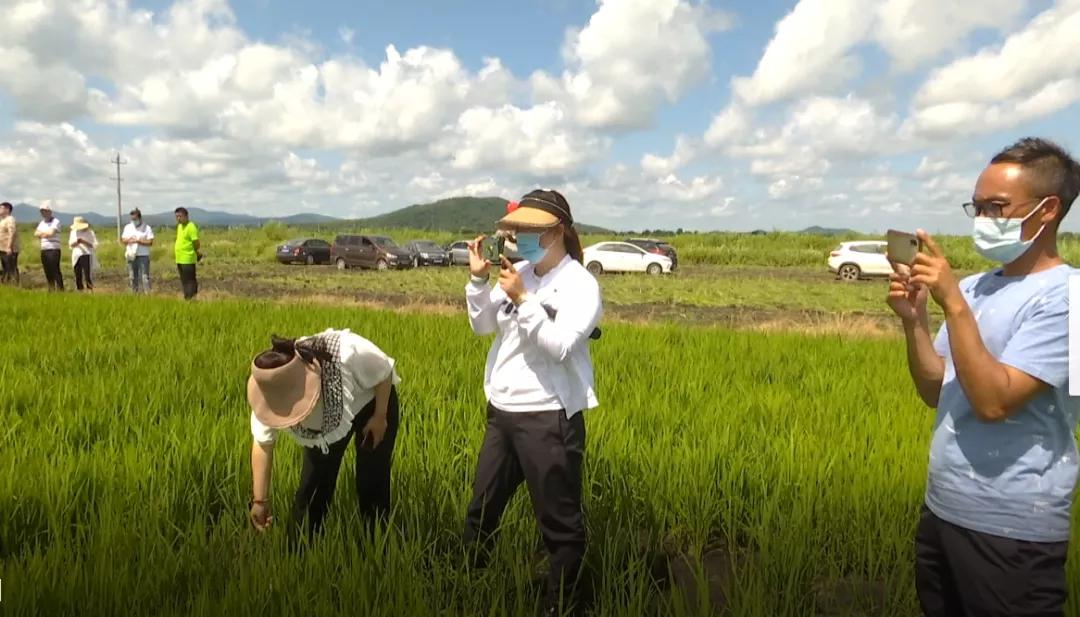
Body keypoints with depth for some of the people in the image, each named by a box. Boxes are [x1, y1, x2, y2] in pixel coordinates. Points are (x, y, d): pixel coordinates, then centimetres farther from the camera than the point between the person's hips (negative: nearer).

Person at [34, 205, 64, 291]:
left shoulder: (55, 221, -4)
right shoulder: (41, 223, 19)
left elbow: (51, 233, -15)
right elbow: (36, 234, 9)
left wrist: (41, 234, 1)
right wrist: (46, 233, -6)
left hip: (54, 249, -7)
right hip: (44, 250, 7)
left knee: (55, 271, -11)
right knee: (47, 271, 9)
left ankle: (60, 289, -9)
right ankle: (51, 289, 15)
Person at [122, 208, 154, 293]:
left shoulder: (147, 228, -2)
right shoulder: (127, 227, 12)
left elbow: (150, 242, -9)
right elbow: (122, 240, 12)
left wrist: (138, 241, -16)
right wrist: (128, 240, -9)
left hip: (143, 256, -4)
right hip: (131, 256, 5)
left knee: (145, 277, -9)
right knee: (133, 277, 9)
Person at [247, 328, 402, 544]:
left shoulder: (348, 354, -45)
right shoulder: (272, 391, -30)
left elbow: (384, 372, -23)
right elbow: (262, 445, -15)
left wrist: (380, 417, -14)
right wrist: (260, 500, -11)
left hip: (372, 401, -3)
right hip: (326, 418, 3)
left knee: (372, 483, -3)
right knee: (312, 485, 2)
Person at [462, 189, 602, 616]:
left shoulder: (580, 284, -11)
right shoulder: (519, 272, 6)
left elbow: (560, 346, -21)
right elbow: (482, 327, 9)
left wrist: (522, 300, -24)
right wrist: (479, 280, -5)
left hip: (548, 418, -7)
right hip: (501, 412, 7)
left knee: (559, 523, 5)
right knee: (481, 511, 20)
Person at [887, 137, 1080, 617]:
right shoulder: (975, 287, 4)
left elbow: (993, 401, -25)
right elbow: (935, 393, 6)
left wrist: (953, 303, -25)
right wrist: (913, 319, -7)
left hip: (1010, 531, -6)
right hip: (940, 510, 7)